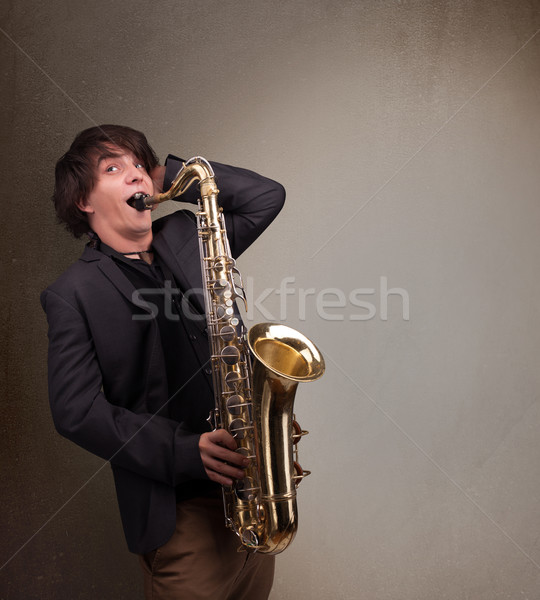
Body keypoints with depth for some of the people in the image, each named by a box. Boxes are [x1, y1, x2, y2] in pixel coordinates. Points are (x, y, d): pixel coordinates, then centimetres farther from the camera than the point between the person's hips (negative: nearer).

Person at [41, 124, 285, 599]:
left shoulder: (187, 237, 8)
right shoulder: (72, 293, -5)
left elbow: (267, 196, 10)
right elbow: (75, 410, -11)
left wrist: (172, 175, 2)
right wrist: (183, 452, -21)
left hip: (250, 481, 5)